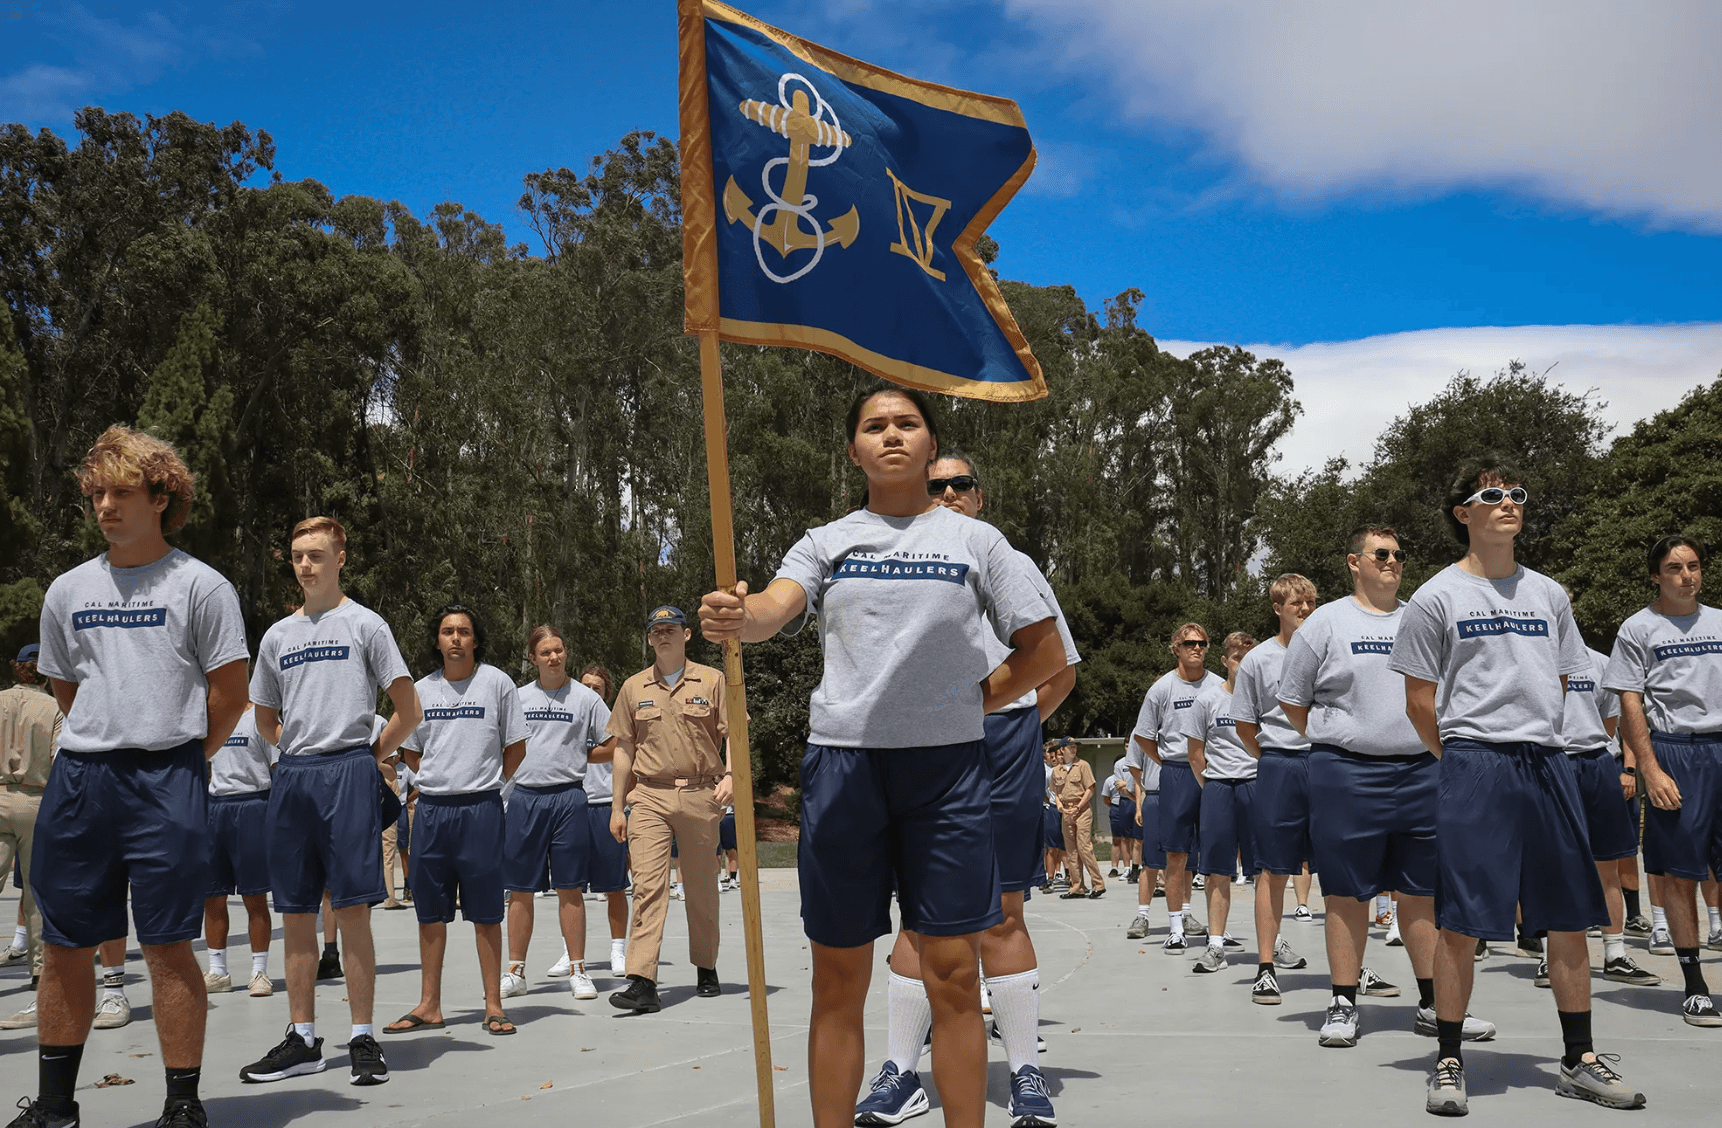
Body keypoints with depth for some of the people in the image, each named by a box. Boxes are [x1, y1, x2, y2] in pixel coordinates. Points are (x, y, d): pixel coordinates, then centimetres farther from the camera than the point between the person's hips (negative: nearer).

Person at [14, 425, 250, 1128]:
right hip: (78, 779, 5)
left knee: (168, 945, -4)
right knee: (64, 945, 9)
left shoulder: (199, 585, -2)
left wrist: (180, 757, 5)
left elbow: (229, 694, -1)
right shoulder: (68, 590, 12)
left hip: (165, 781, -5)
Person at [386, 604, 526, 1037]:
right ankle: (429, 1006, 16)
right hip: (431, 807, 4)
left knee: (485, 912, 0)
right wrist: (444, 779, 12)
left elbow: (516, 748, 5)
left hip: (480, 807, -3)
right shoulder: (421, 689, 10)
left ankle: (493, 1005, 6)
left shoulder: (496, 682, 0)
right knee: (430, 911, 8)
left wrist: (486, 783, 7)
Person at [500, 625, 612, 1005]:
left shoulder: (586, 698, 4)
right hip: (523, 797, 2)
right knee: (520, 888, 4)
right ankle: (515, 972, 13)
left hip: (568, 798, -2)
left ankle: (577, 970, 9)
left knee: (570, 888, 1)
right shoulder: (518, 698, 11)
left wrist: (577, 755, 1)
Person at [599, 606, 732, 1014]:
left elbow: (732, 734, 4)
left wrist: (729, 775, -14)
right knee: (648, 886, -11)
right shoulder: (634, 688, 11)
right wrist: (617, 806, 10)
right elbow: (622, 748, 14)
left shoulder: (712, 681, 5)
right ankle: (642, 982, -16)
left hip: (700, 795, -1)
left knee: (702, 887, 8)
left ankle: (706, 969, 25)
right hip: (650, 797, 1)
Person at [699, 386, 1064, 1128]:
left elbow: (1045, 652, 12)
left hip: (947, 765, 0)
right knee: (838, 981, 5)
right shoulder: (825, 542, 9)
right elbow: (772, 609, -12)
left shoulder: (975, 540, 9)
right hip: (842, 761, 1)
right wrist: (734, 620, -34)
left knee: (953, 973, 1)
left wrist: (971, 704, 3)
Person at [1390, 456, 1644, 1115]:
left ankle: (1579, 1062, 21)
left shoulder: (1548, 594, 14)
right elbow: (1419, 701, 2)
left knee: (1569, 919, 8)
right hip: (1473, 768, -5)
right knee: (1462, 924, -4)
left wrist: (1530, 737, 13)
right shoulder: (1438, 597, 0)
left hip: (1547, 763, 5)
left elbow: (1557, 684, 21)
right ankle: (1448, 1064, 9)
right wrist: (1465, 756, 6)